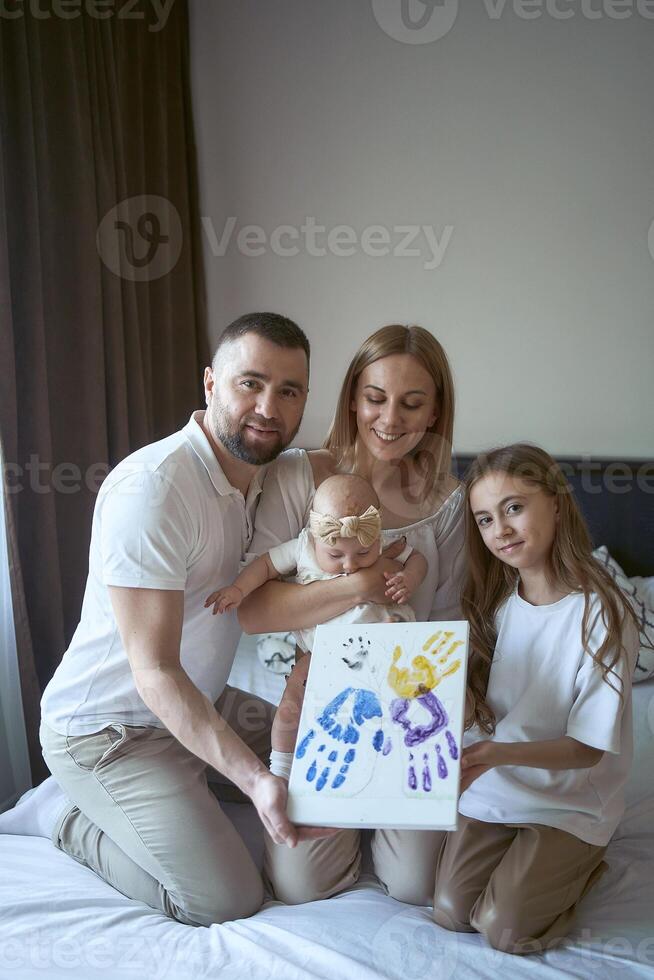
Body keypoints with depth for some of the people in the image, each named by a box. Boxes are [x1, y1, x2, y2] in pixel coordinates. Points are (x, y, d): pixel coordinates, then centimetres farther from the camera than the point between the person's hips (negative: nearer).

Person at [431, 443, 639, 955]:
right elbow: (475, 703, 4)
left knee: (504, 928, -10)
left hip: (569, 797, -4)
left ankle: (584, 862, 14)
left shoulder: (601, 613, -20)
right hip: (494, 784, 5)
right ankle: (527, 856, 19)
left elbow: (589, 747, -19)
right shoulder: (496, 600, -2)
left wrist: (501, 752, -34)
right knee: (451, 913, -5)